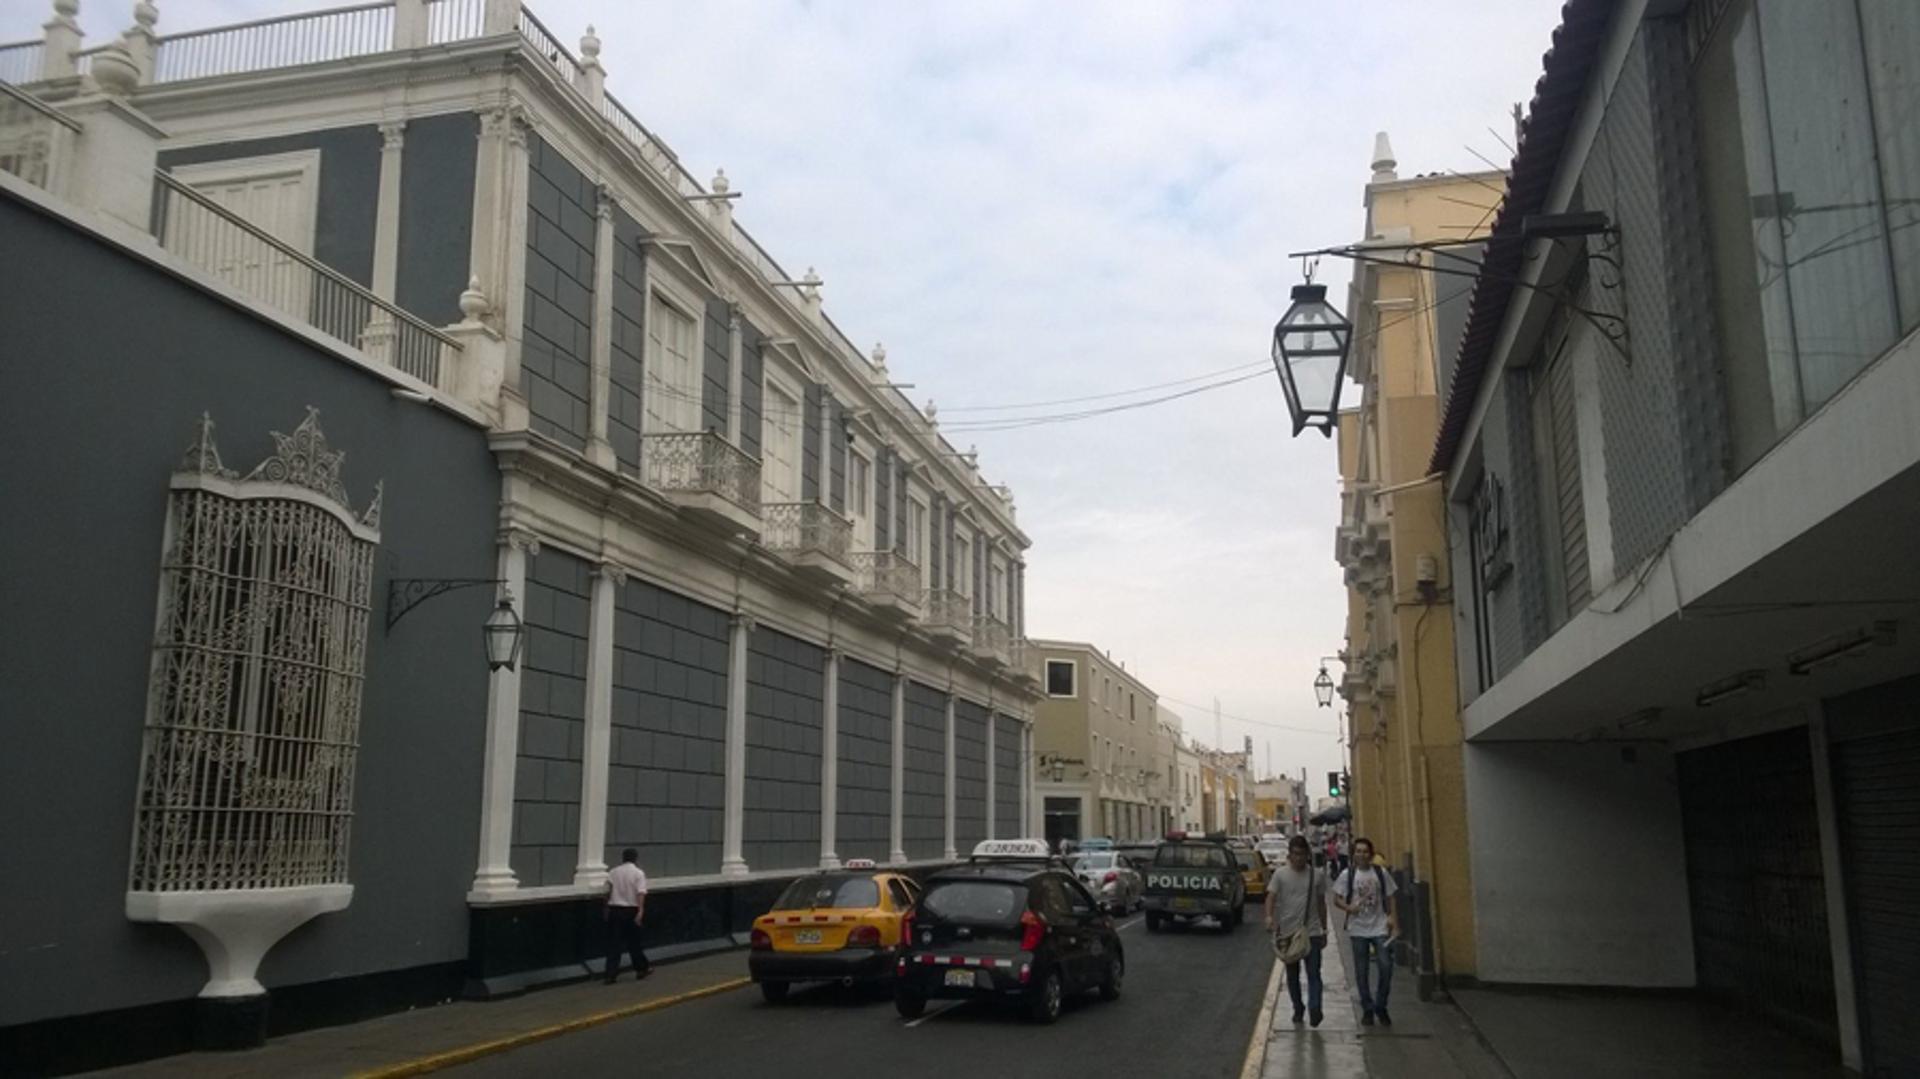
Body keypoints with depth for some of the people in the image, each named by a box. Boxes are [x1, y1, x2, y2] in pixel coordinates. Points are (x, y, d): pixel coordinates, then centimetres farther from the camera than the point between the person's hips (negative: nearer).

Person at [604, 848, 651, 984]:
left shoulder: (613, 872, 7)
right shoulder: (638, 873, -3)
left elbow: (607, 892, 7)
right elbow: (641, 893, -15)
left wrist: (607, 909, 19)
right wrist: (641, 911, -22)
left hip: (614, 910, 2)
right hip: (630, 910, -2)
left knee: (613, 943, 3)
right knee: (633, 941, 12)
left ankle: (611, 974, -3)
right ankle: (641, 968, 25)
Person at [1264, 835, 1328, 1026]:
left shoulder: (1316, 875, 4)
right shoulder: (1280, 874, -2)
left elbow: (1321, 903, 12)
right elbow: (1271, 896, -13)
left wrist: (1324, 930, 13)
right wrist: (1269, 917, -32)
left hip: (1312, 932, 0)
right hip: (1287, 933, 0)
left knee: (1313, 973, -11)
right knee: (1292, 975, 11)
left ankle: (1314, 1009, -19)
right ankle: (1298, 1008, 24)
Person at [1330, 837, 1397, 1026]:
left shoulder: (1381, 873, 2)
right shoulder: (1347, 875, -1)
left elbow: (1389, 898, 9)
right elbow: (1337, 899, 0)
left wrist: (1392, 918, -3)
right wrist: (1348, 907, -20)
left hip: (1380, 927, 0)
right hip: (1358, 930, 0)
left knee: (1386, 967, -6)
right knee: (1361, 971, 5)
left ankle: (1380, 1007, 13)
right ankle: (1367, 1010, 19)